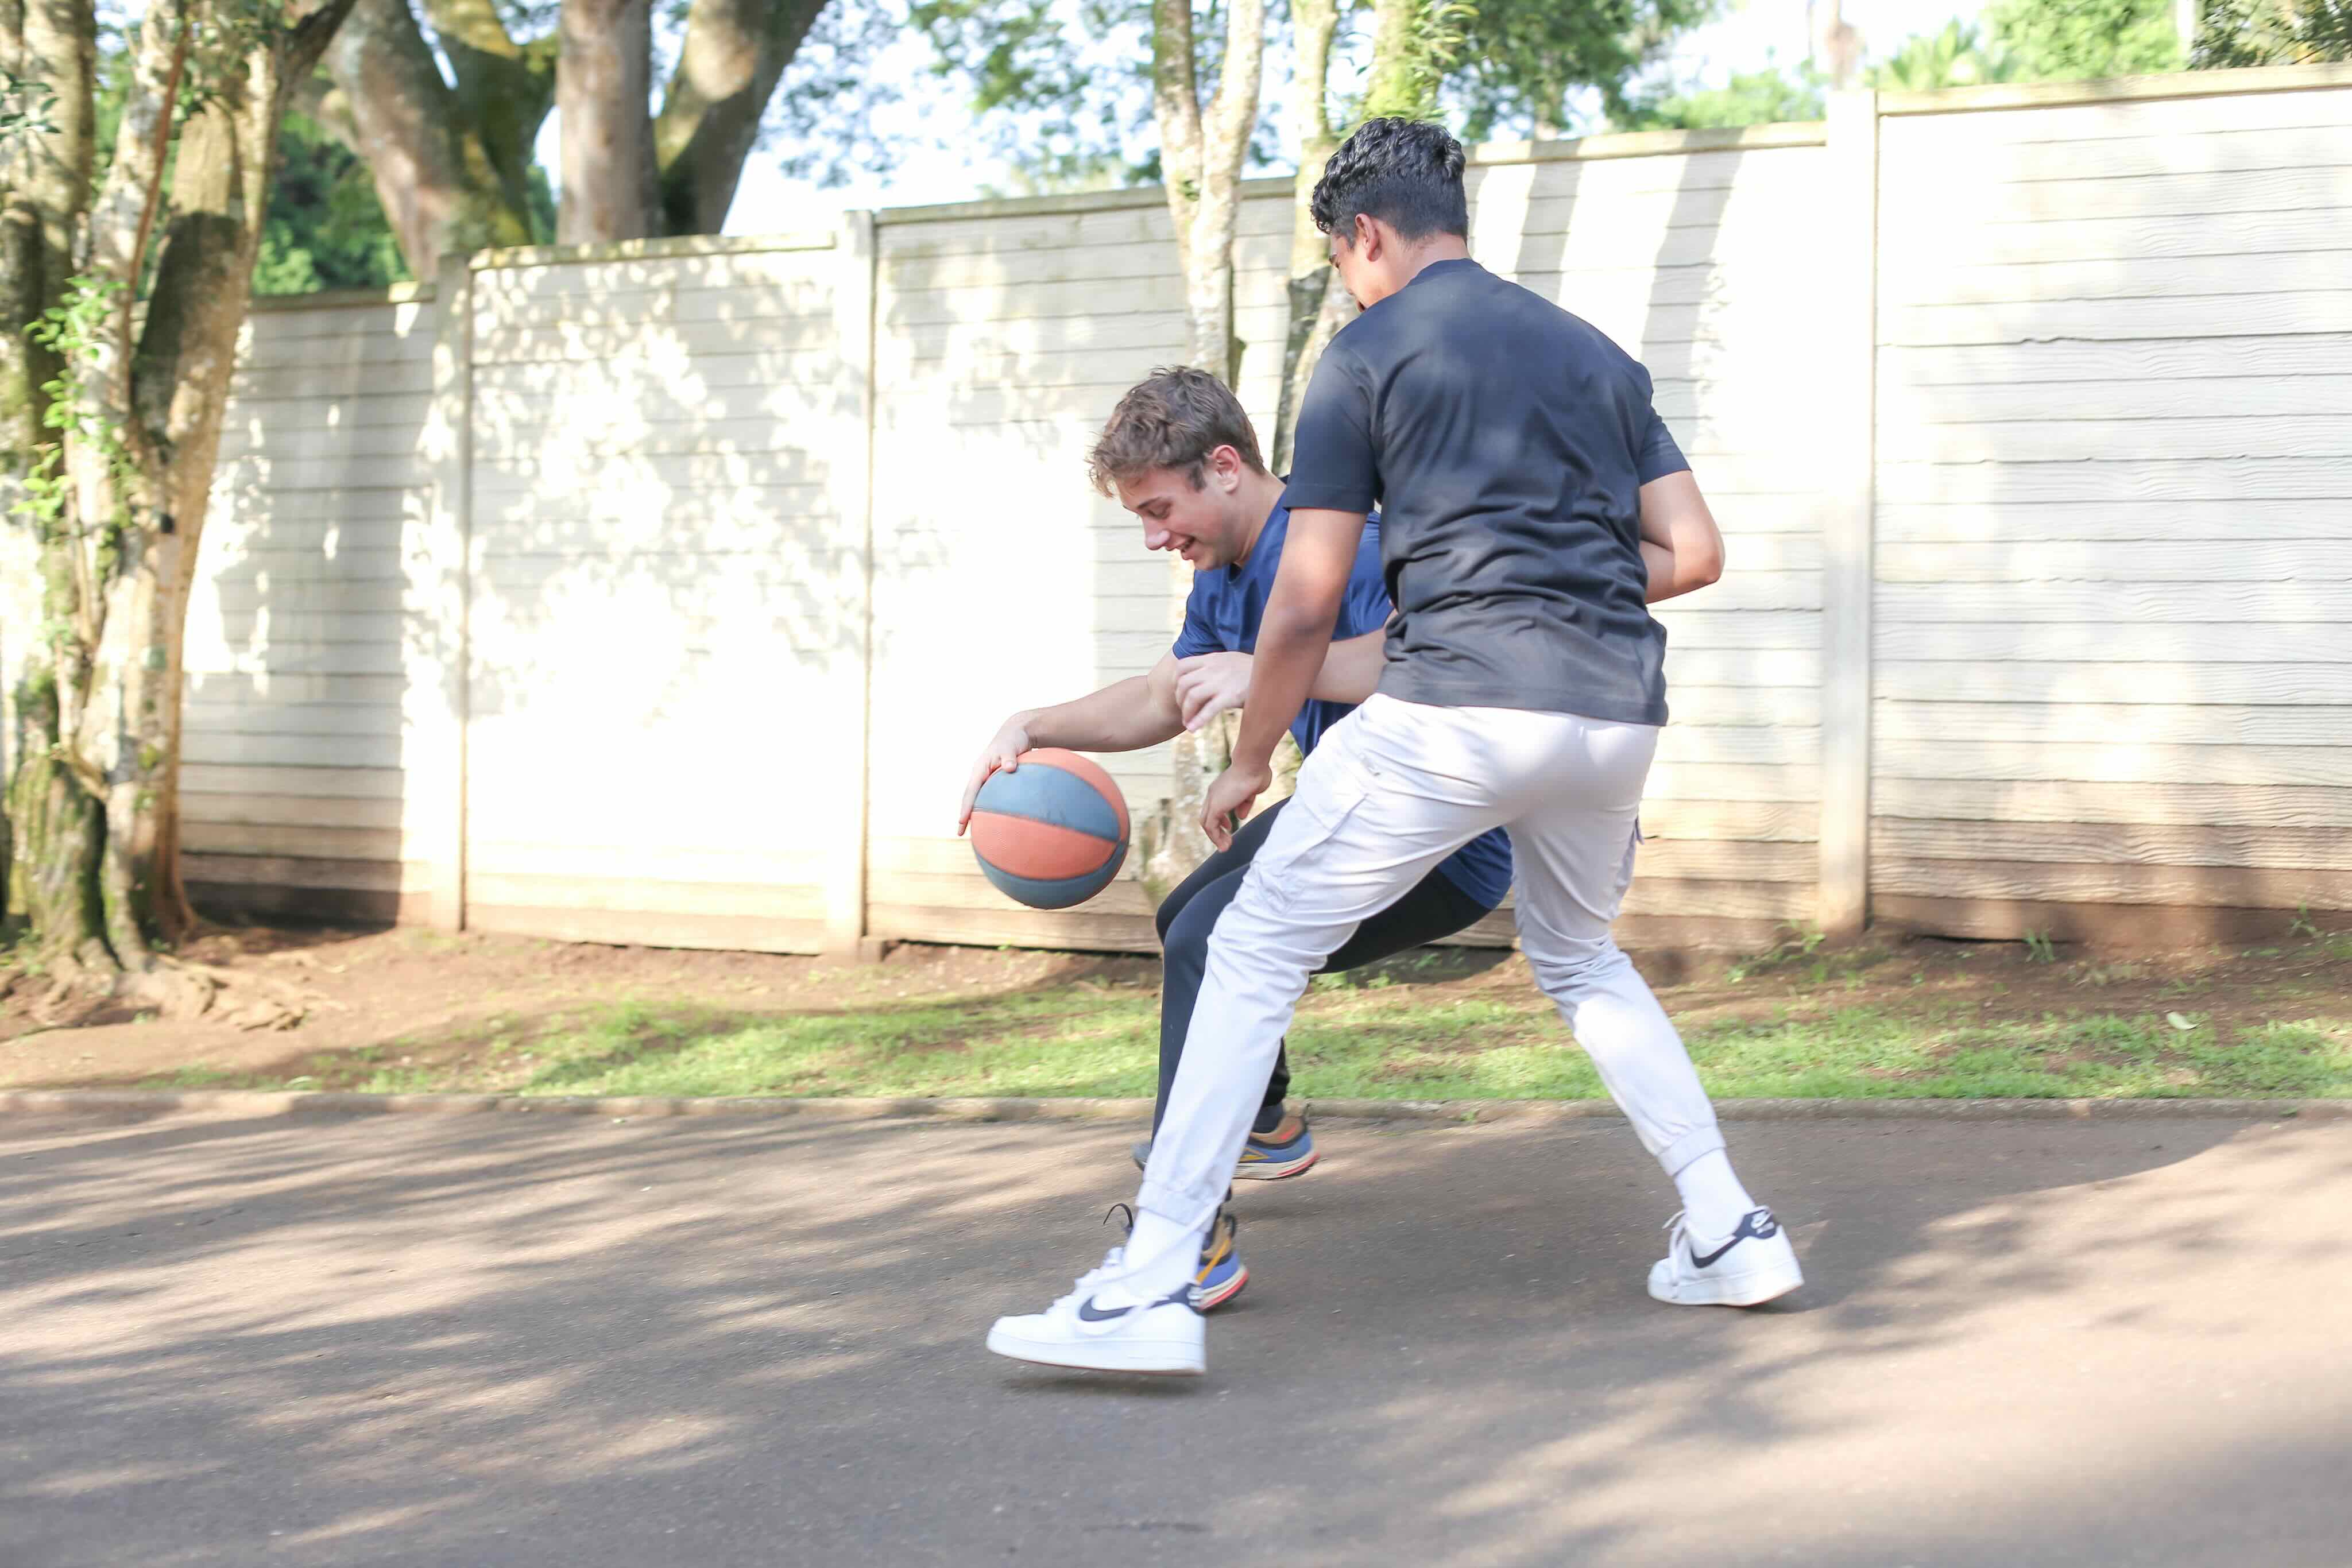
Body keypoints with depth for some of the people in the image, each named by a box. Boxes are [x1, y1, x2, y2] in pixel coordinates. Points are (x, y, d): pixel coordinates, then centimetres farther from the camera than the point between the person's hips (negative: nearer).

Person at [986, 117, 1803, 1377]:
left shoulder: (1366, 354, 4)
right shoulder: (1597, 354, 20)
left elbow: (1305, 603, 1)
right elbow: (1694, 552, 16)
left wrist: (1248, 764, 13)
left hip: (1455, 706, -6)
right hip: (1617, 713, 6)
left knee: (1254, 951, 1)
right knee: (1577, 959, 30)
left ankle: (1149, 1291, -7)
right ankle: (1729, 1231, 23)